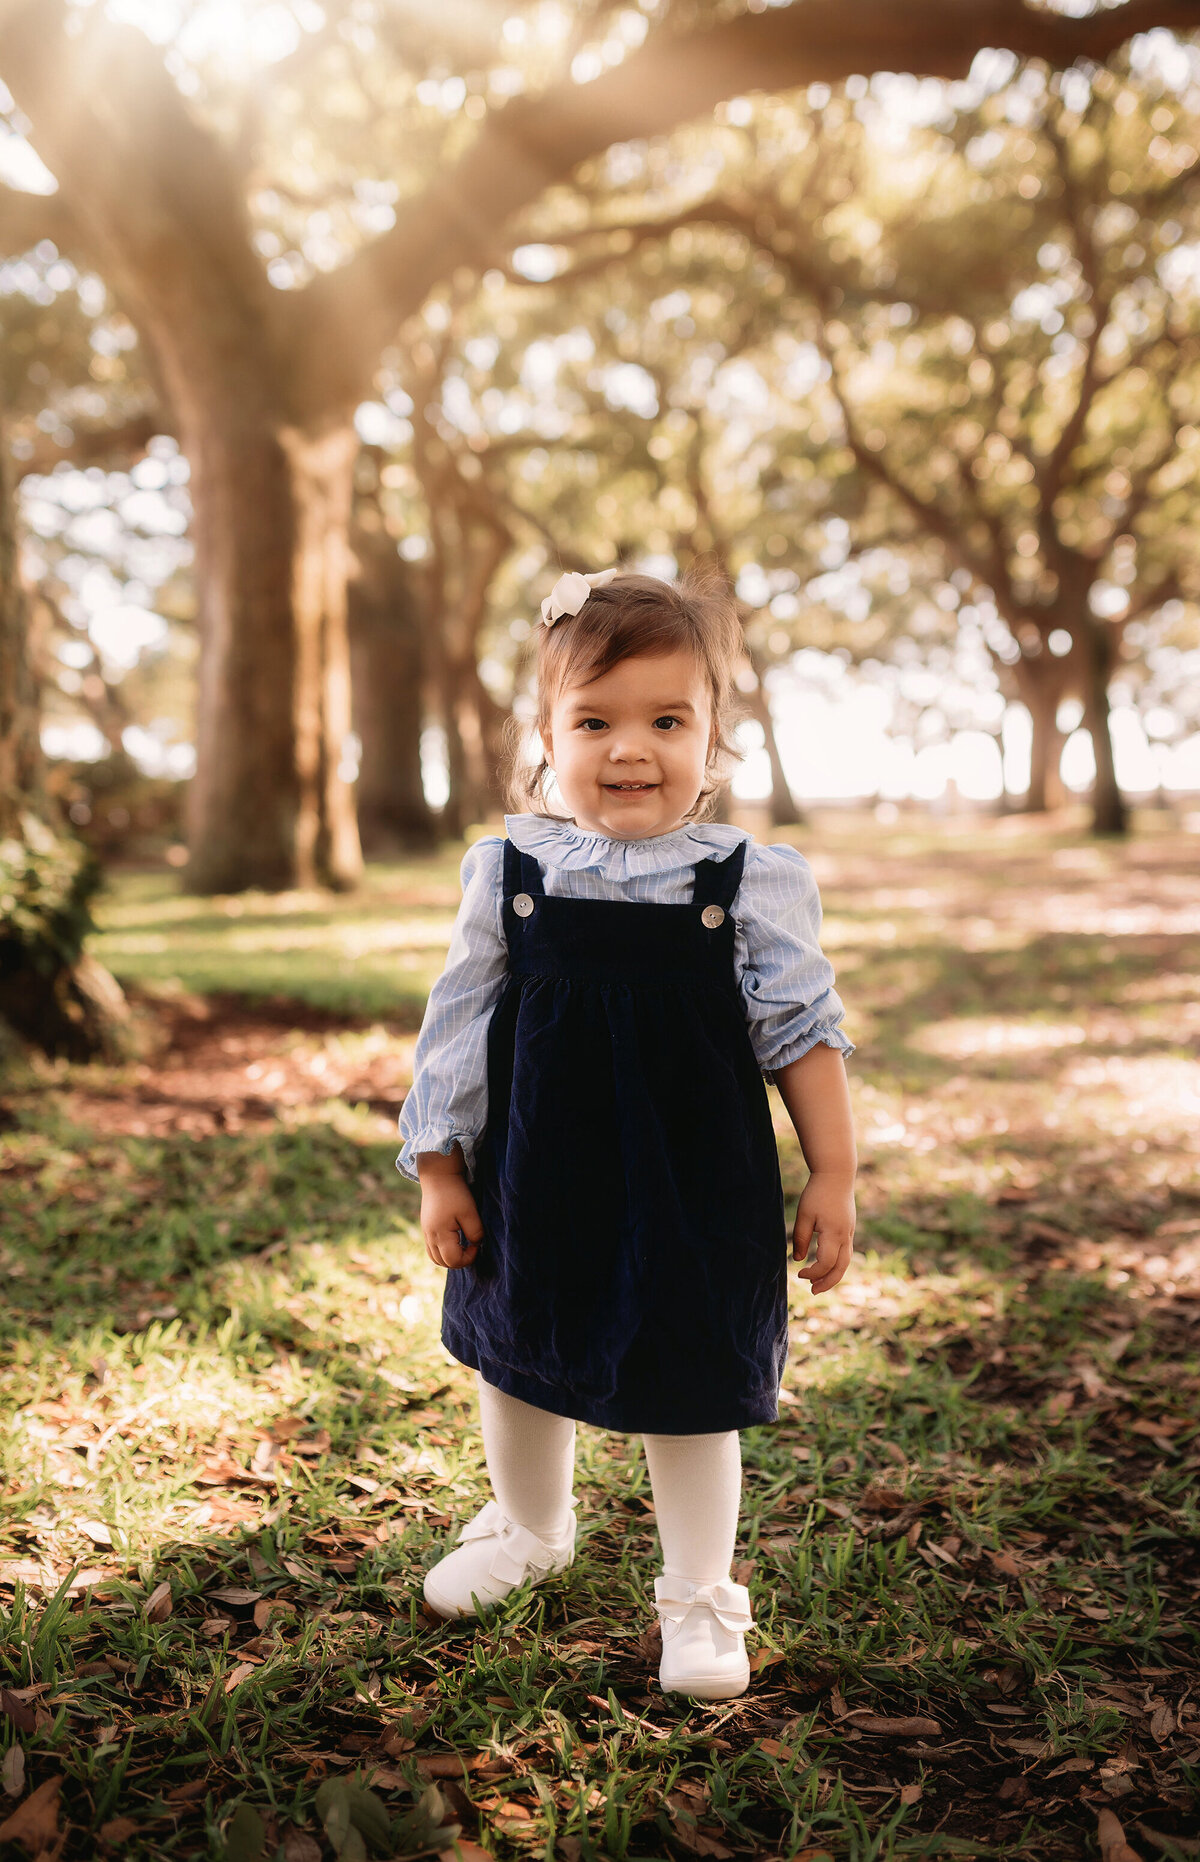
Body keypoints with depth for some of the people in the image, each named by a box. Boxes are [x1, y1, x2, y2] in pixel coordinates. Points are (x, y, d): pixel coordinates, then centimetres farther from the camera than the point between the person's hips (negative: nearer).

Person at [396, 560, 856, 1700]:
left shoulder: (751, 882, -10)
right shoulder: (507, 873, -6)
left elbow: (803, 1035, -3)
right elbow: (456, 1030, 0)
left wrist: (834, 1177, -4)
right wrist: (439, 1174, 2)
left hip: (695, 1195, -2)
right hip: (536, 1185, 3)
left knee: (690, 1390, 10)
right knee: (517, 1362, 21)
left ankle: (699, 1596, 36)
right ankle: (530, 1530, 52)